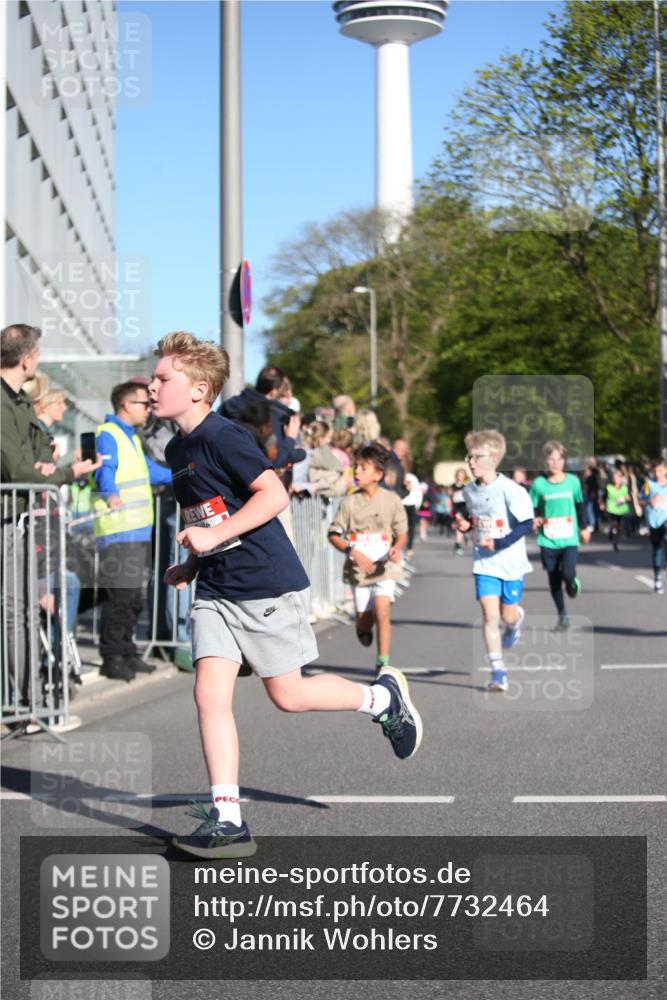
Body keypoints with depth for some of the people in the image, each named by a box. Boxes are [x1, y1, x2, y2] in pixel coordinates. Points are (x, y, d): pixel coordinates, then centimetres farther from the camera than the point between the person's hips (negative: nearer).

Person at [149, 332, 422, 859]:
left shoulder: (223, 436, -16)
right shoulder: (177, 449, 13)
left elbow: (274, 494, -22)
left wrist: (215, 536, -25)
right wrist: (192, 564, 15)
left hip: (268, 585, -8)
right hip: (215, 591, 8)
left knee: (287, 694, 2)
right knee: (210, 694, -4)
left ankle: (382, 697, 27)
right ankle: (227, 817, -2)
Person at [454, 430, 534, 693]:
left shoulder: (509, 490, -18)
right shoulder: (469, 491, 2)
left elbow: (526, 523, -17)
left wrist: (499, 543, -25)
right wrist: (465, 524, -3)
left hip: (510, 562, -3)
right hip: (484, 562, 3)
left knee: (508, 614, 9)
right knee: (490, 614, -8)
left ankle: (516, 621, 49)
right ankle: (498, 671, -4)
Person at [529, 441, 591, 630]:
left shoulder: (573, 481, 0)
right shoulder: (539, 484, -4)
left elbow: (580, 505, 13)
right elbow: (532, 508, 3)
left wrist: (584, 527, 20)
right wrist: (534, 519, -17)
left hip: (569, 538, -1)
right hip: (548, 540, 1)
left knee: (568, 574, -18)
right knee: (554, 579, 7)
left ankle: (572, 581, 20)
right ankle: (562, 615, 23)